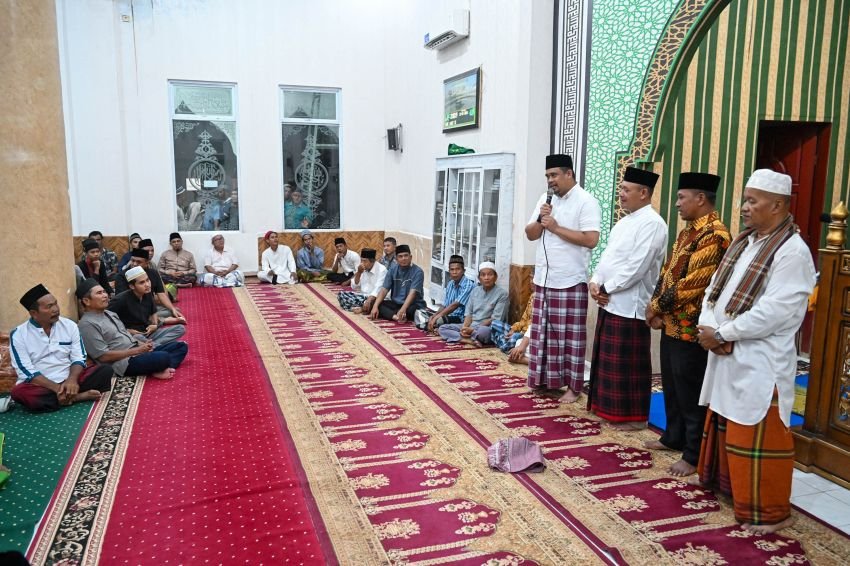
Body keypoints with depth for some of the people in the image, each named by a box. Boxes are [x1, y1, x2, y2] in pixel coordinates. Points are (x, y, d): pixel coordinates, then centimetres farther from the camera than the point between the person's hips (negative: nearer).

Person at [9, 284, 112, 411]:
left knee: (105, 370, -18)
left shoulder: (69, 325, 3)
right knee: (19, 392, -35)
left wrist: (72, 380, -20)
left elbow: (78, 358, 2)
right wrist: (56, 387, -24)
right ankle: (77, 396, -25)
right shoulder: (18, 335, -5)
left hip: (69, 380, 2)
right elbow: (27, 372, -11)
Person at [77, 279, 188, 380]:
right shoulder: (87, 324, -10)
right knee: (163, 357, -35)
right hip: (125, 363, -10)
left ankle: (159, 369, -19)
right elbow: (103, 356, -15)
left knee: (182, 346, -1)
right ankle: (155, 371, -6)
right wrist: (137, 350, -15)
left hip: (138, 351, 10)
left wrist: (142, 344, 2)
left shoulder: (110, 314, 18)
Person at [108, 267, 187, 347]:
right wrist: (125, 331, -14)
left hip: (148, 333, 7)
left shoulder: (148, 294, 5)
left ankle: (151, 345, -26)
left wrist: (155, 325, 3)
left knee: (180, 328, -11)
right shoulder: (121, 300, -16)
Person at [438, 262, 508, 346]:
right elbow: (468, 313, 10)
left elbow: (495, 319, -12)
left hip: (487, 328, -7)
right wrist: (464, 327, -12)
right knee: (442, 328, -10)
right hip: (470, 326, 7)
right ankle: (470, 339, -25)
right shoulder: (475, 290, 13)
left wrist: (473, 329, -17)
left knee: (483, 331, -43)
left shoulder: (502, 294, -5)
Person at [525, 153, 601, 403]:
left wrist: (556, 227, -16)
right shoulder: (545, 199, 12)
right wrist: (540, 220, -6)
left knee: (570, 335, 1)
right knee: (544, 332, 11)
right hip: (544, 278, 7)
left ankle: (573, 386, 10)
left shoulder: (586, 202, -8)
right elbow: (530, 234, 14)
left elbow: (591, 240, -18)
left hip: (570, 281, -6)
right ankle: (546, 381, 21)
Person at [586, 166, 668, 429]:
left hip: (629, 305, -9)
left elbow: (636, 267, -20)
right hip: (609, 301, 9)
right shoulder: (624, 222, 17)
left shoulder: (652, 223, -14)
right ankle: (607, 406, 29)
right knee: (608, 361, 16)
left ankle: (633, 415, 13)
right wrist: (595, 282, 0)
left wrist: (606, 289, -13)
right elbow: (607, 256, 17)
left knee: (628, 364, 0)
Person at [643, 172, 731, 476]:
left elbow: (691, 285, -23)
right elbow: (667, 271, 12)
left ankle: (694, 456, 14)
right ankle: (673, 437, 37)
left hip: (691, 329, -9)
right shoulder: (688, 231, 12)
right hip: (672, 325, 9)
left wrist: (657, 306, -11)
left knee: (691, 394, 1)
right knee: (671, 387, 21)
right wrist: (656, 308, -2)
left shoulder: (714, 236, -19)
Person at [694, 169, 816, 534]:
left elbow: (773, 312, -23)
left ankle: (769, 512, 16)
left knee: (756, 437, 0)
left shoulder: (793, 252, -15)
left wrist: (720, 334, -17)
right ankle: (727, 485, 38)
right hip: (726, 357, 8)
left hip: (760, 363, -8)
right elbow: (714, 289, 10)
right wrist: (709, 328, -8)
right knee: (726, 427, 20)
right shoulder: (742, 242, 11)